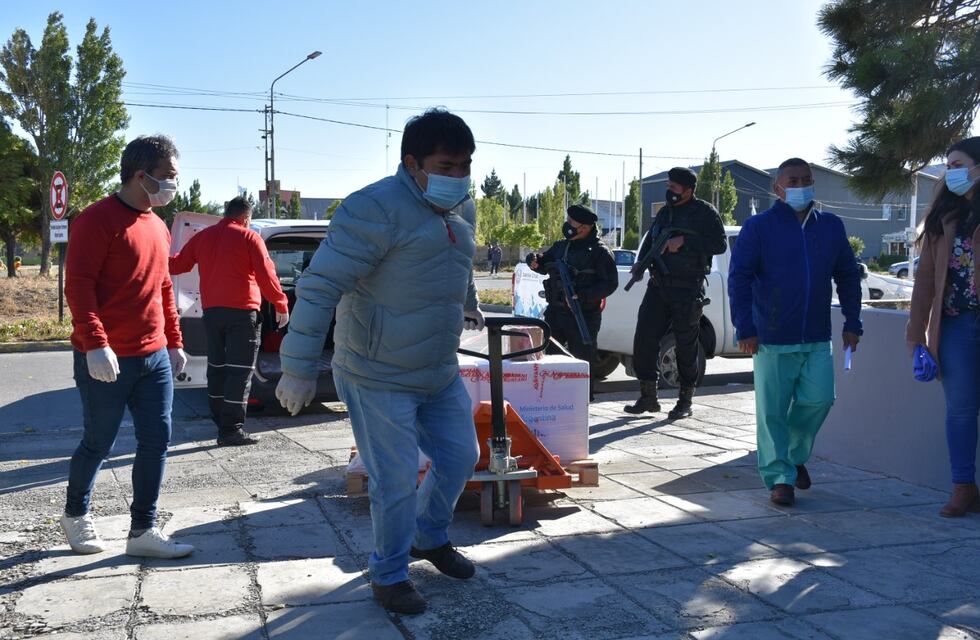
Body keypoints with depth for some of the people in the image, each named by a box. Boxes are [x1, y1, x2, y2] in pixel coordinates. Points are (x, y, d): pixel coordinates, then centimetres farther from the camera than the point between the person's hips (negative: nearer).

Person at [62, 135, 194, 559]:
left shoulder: (158, 227, 13)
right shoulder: (98, 220, -11)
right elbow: (78, 284, -18)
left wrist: (174, 342, 19)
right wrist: (95, 344, -26)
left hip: (154, 357, 7)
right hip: (106, 360, -7)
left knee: (156, 441, 4)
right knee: (99, 443, 7)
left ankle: (143, 530, 13)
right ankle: (75, 515, 31)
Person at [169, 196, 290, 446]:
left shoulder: (203, 236, 11)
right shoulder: (249, 238, -4)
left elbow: (177, 264, 17)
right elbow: (266, 274, -9)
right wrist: (281, 305, -2)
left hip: (211, 310, 6)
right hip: (242, 311, -6)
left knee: (217, 367, 15)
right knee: (240, 369, -4)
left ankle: (221, 421, 21)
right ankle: (231, 429, -7)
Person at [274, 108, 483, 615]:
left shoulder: (462, 209, 5)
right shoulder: (376, 210, -23)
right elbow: (320, 287, -26)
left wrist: (468, 306, 43)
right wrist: (299, 369, -27)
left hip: (441, 372, 8)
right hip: (379, 378, -8)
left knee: (460, 458, 16)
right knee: (396, 482, -3)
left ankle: (430, 539, 42)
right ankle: (389, 576, 21)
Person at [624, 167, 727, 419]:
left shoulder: (704, 213, -3)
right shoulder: (664, 213, 17)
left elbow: (719, 245, -12)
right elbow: (650, 241, 22)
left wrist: (684, 241, -19)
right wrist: (641, 263, 2)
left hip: (687, 290, -6)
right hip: (658, 285, 6)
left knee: (686, 346, 1)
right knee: (645, 338, -1)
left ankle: (685, 401, 14)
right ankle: (648, 396, 9)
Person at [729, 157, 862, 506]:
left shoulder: (832, 226, 9)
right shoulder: (758, 227, -3)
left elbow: (848, 276, 16)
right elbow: (739, 278, -6)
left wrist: (852, 323, 9)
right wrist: (745, 329, -12)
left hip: (817, 339, 3)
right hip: (772, 339, -3)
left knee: (819, 400, -1)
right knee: (773, 411, 1)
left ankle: (795, 455, 26)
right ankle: (780, 477, 13)